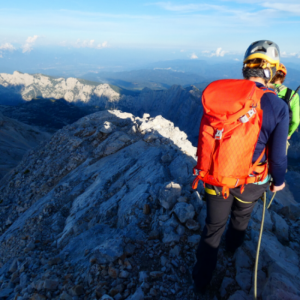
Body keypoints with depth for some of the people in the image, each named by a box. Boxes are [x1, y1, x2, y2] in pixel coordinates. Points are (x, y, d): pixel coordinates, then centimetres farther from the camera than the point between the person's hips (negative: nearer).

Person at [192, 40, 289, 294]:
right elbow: (277, 154, -12)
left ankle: (201, 280, 31)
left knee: (213, 226, 18)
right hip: (250, 181, -1)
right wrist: (278, 180, 8)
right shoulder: (278, 107, -18)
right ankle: (233, 244, 63)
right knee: (241, 214, 32)